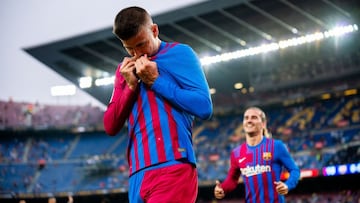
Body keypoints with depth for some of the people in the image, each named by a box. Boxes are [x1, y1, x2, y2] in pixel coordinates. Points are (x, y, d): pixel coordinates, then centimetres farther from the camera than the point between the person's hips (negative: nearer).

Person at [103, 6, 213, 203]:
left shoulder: (179, 53, 3)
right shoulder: (125, 70, 19)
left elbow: (204, 107, -7)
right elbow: (110, 127, 14)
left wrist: (155, 81, -7)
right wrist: (131, 86, 2)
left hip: (173, 168, -6)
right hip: (138, 174, 6)